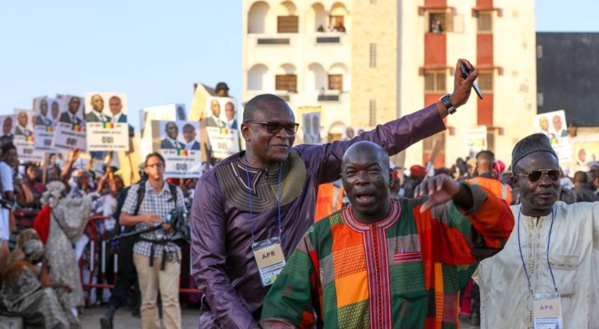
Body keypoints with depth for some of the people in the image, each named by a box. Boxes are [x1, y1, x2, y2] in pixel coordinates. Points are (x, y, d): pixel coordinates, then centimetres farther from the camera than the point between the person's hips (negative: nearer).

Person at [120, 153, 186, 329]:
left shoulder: (176, 191, 8)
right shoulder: (136, 190, 3)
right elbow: (123, 219, 1)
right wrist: (143, 218, -17)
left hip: (170, 250, 1)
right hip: (145, 250, 0)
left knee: (171, 298, -7)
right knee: (148, 299, 5)